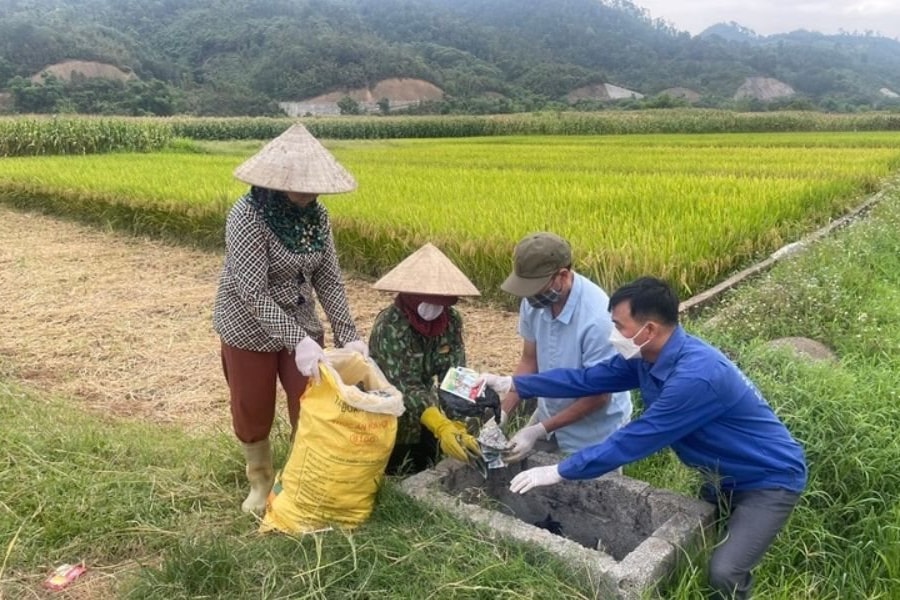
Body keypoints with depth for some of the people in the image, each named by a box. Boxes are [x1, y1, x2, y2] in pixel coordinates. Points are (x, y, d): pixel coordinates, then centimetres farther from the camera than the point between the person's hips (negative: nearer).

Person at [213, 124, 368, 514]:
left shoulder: (315, 215, -8)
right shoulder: (247, 217, -26)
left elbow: (329, 279, -6)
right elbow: (254, 293, -29)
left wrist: (348, 334, -17)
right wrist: (298, 341, -37)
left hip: (301, 326, 4)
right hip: (250, 331, -4)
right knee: (253, 414, 12)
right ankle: (260, 481, 39)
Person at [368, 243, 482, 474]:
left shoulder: (452, 320, -12)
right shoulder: (390, 327, -28)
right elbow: (405, 387, -34)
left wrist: (457, 421, -29)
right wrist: (442, 427, -46)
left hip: (423, 416, 5)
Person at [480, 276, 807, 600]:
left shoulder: (695, 377, -37)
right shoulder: (647, 356, -10)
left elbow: (633, 441, -33)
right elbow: (587, 379, -2)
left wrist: (558, 472, -25)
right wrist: (512, 384, -5)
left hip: (770, 478, -8)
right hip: (727, 475, 8)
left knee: (723, 573, -19)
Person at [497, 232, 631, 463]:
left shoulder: (597, 318, -33)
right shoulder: (534, 301, -15)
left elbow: (598, 396, -24)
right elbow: (529, 361, -2)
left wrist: (539, 431, -24)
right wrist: (501, 414, -11)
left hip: (594, 432, -5)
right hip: (551, 413, 6)